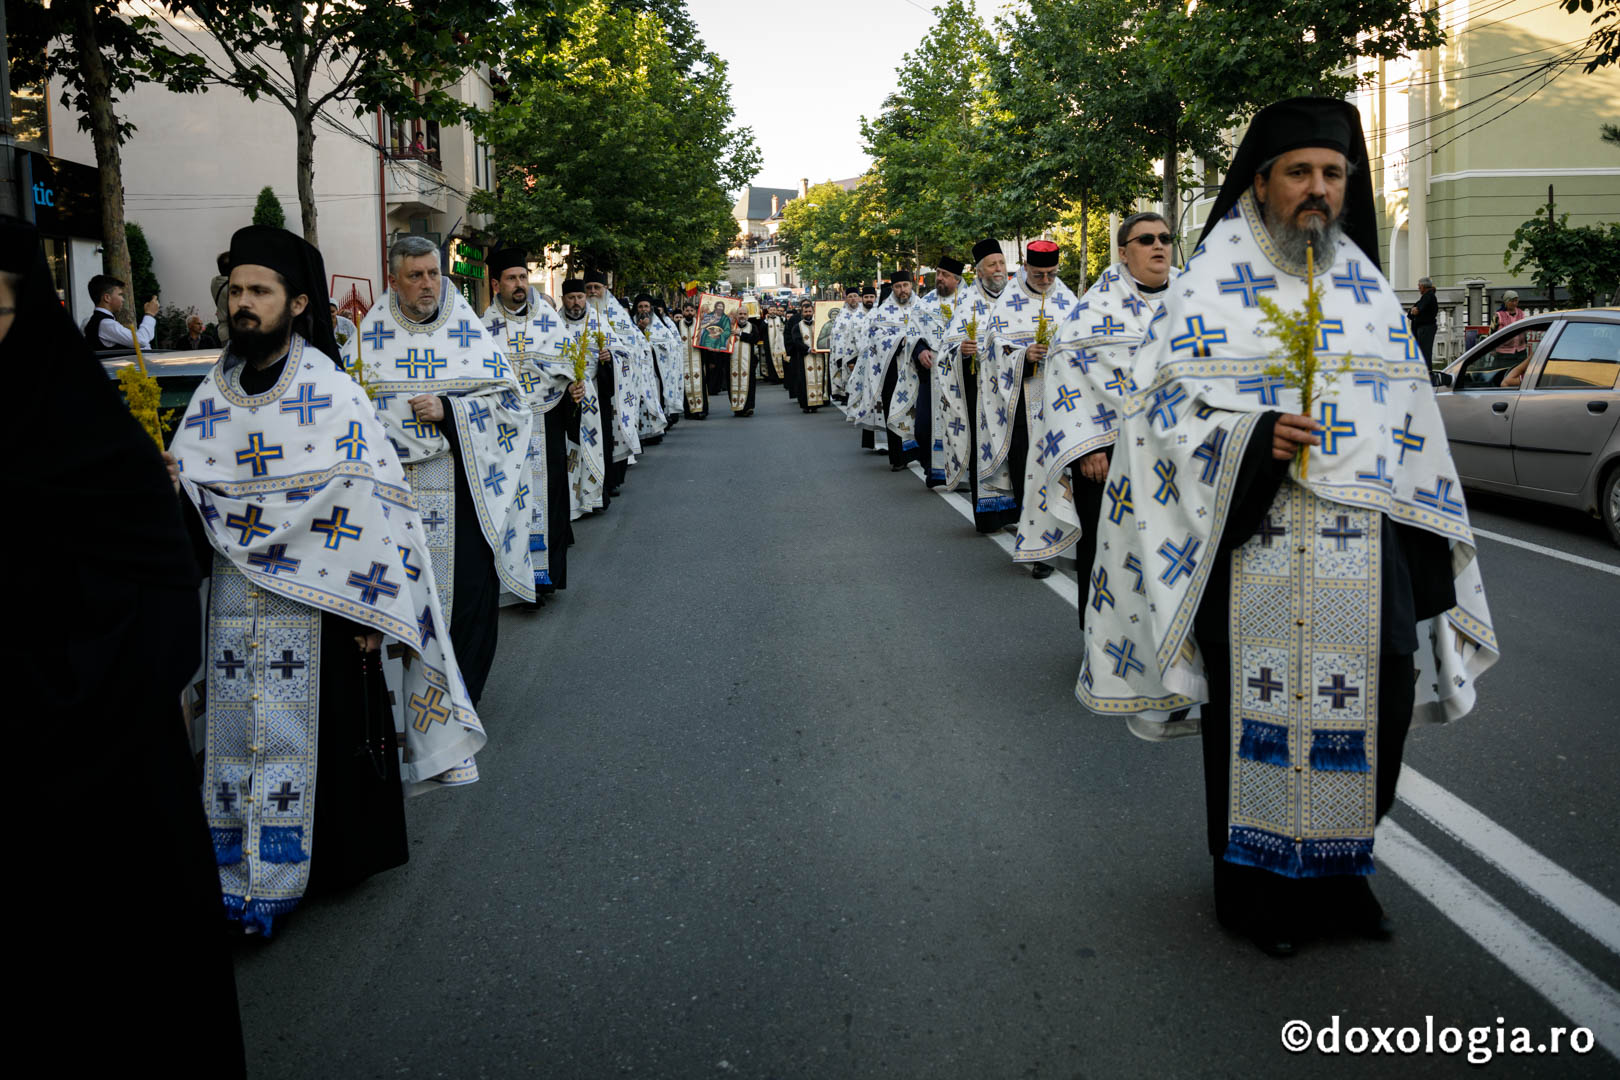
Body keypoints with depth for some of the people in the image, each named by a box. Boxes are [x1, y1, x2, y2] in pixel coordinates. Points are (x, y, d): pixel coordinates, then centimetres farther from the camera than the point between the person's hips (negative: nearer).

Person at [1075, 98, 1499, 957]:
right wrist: (1251, 439, -24)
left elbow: (1411, 423, 16)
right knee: (1255, 713, 2)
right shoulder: (1211, 287, 0)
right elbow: (1165, 410, -7)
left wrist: (1425, 554, 11)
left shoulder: (1370, 291, 14)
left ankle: (1336, 871, 26)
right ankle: (1251, 882, 21)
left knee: (1367, 709, 5)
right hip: (1251, 544, -4)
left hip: (1363, 555, 4)